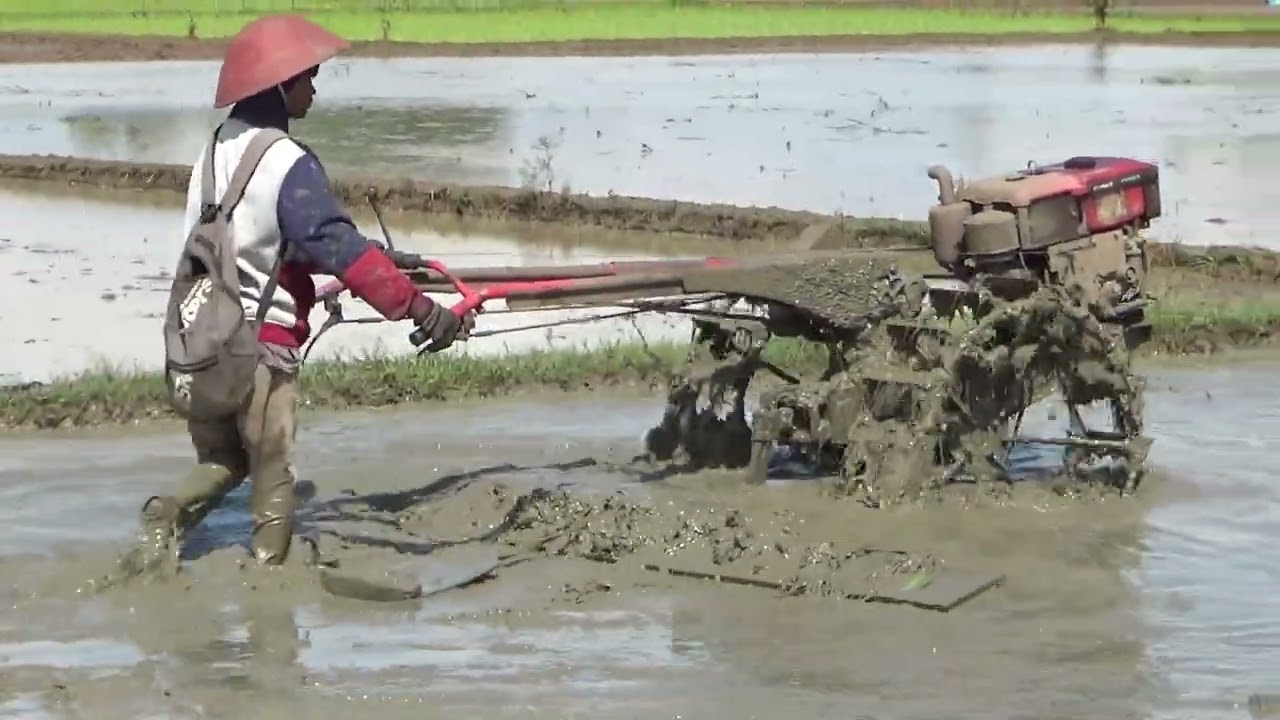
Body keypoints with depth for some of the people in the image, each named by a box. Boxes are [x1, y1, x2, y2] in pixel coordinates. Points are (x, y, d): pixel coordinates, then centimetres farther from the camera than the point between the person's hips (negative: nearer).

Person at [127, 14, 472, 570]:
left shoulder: (218, 146, 8)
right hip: (262, 344, -6)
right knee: (273, 476, 8)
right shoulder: (288, 163, -17)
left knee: (220, 461, 20)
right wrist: (421, 309, -28)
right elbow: (338, 247, -26)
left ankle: (167, 517, -2)